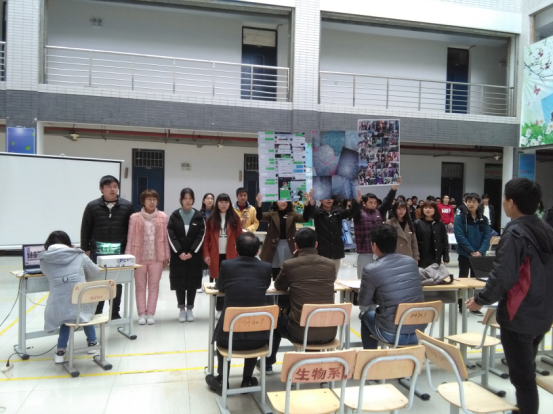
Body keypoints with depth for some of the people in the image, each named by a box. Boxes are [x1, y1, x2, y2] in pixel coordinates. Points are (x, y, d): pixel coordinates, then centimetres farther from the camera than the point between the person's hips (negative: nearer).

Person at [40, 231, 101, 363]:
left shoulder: (44, 260, 5)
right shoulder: (79, 255, 5)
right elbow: (95, 272, 21)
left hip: (58, 311, 1)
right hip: (80, 307, 0)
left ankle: (60, 351, 28)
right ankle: (92, 343, 46)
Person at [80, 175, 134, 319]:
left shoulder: (127, 206, 0)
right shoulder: (92, 206, -1)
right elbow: (85, 229, 3)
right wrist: (85, 249, 1)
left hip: (119, 252, 1)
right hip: (98, 251, 0)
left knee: (117, 283, 9)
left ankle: (115, 312, 21)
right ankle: (96, 313, 19)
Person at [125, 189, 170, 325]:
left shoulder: (163, 217, 2)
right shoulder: (135, 218, -1)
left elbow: (165, 238, 4)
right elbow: (130, 239, 0)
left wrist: (166, 256, 3)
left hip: (157, 257, 1)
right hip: (139, 257, 0)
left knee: (154, 286, 6)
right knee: (140, 287, 7)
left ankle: (150, 314, 15)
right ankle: (142, 314, 16)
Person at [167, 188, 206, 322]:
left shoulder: (199, 216, 1)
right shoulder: (174, 216, 1)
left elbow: (201, 236, -4)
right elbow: (171, 236, -4)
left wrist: (192, 252, -12)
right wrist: (179, 252, -13)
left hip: (194, 255, 0)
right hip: (178, 255, 0)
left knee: (192, 282, 4)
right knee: (179, 282, 4)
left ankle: (190, 309, 16)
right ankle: (181, 309, 15)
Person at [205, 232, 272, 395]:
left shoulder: (226, 265, -4)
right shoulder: (266, 267, -2)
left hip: (230, 336, -1)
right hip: (258, 338, 1)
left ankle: (221, 380, 38)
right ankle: (247, 380, 36)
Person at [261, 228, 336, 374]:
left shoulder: (289, 264, -7)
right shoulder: (330, 264, 1)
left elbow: (279, 286, 13)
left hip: (301, 332, -3)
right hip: (328, 332, 3)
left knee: (276, 318, 30)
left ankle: (268, 363, 46)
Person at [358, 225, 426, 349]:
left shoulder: (371, 270, -13)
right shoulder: (412, 262, 2)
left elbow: (363, 307, -1)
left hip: (392, 334, -4)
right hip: (419, 331, 4)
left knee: (367, 316, 25)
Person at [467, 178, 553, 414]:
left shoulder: (514, 233, -19)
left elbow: (502, 277, -24)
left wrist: (480, 300, -10)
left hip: (518, 317, -8)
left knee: (522, 377, 2)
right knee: (528, 372, 22)